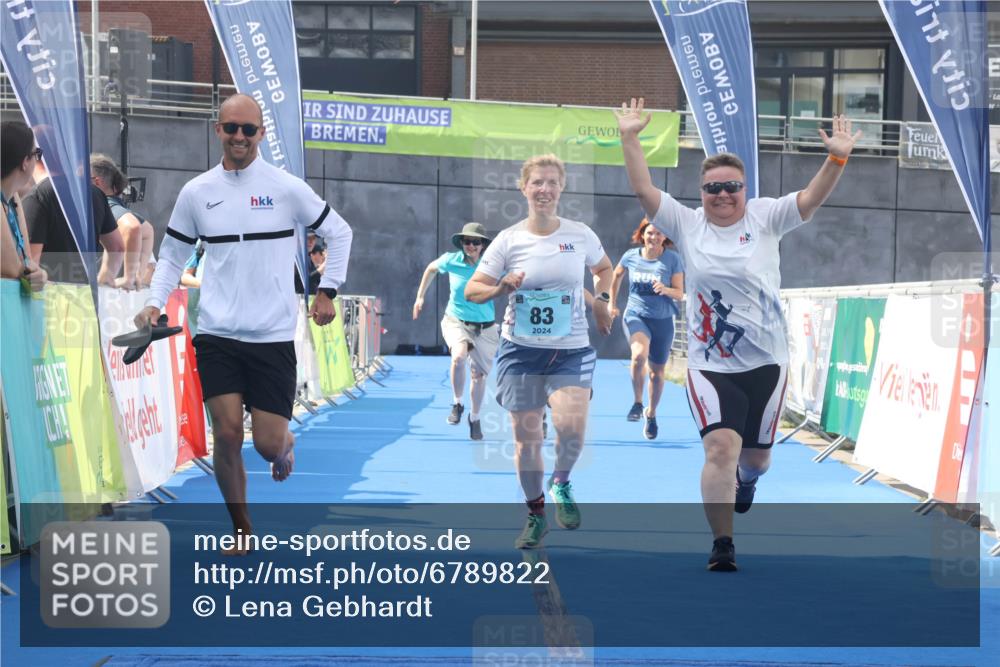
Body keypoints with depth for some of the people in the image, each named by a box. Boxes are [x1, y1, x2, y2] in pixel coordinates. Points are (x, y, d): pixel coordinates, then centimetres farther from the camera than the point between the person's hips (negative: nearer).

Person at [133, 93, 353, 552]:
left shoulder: (287, 188, -2)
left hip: (274, 337, -1)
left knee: (267, 444, -3)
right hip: (217, 336, 1)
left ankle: (285, 445, 37)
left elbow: (339, 234, 10)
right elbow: (171, 255, 14)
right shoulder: (196, 192, 4)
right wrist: (155, 303, 0)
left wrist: (327, 291, 4)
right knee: (227, 436, -8)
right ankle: (241, 531, 12)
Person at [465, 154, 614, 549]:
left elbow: (604, 269, 21)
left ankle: (560, 484, 11)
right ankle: (535, 515, 23)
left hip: (571, 351, 0)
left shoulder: (581, 235, 0)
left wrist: (601, 300, 2)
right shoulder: (509, 240, -2)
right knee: (526, 437, 3)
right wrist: (500, 289, -21)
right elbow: (471, 290, -1)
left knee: (571, 428, -21)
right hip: (521, 351, 1)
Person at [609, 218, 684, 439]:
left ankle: (651, 414, 34)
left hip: (663, 320, 1)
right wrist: (612, 302, 21)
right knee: (639, 354, -31)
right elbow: (617, 274, 20)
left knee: (656, 372, 10)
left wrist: (665, 289, -28)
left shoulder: (673, 259, -6)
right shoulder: (631, 256, -1)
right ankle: (637, 402, -12)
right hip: (635, 315, -1)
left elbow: (680, 294, -7)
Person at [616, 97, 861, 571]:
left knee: (755, 454, 17)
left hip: (764, 362, 1)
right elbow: (643, 190, -9)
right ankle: (722, 546, -13)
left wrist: (837, 160, -32)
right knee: (721, 447, -19)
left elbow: (811, 198, -16)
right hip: (709, 365, -1)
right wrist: (630, 140, -18)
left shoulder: (765, 218, -3)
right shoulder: (687, 224, -2)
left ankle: (746, 478, 56)